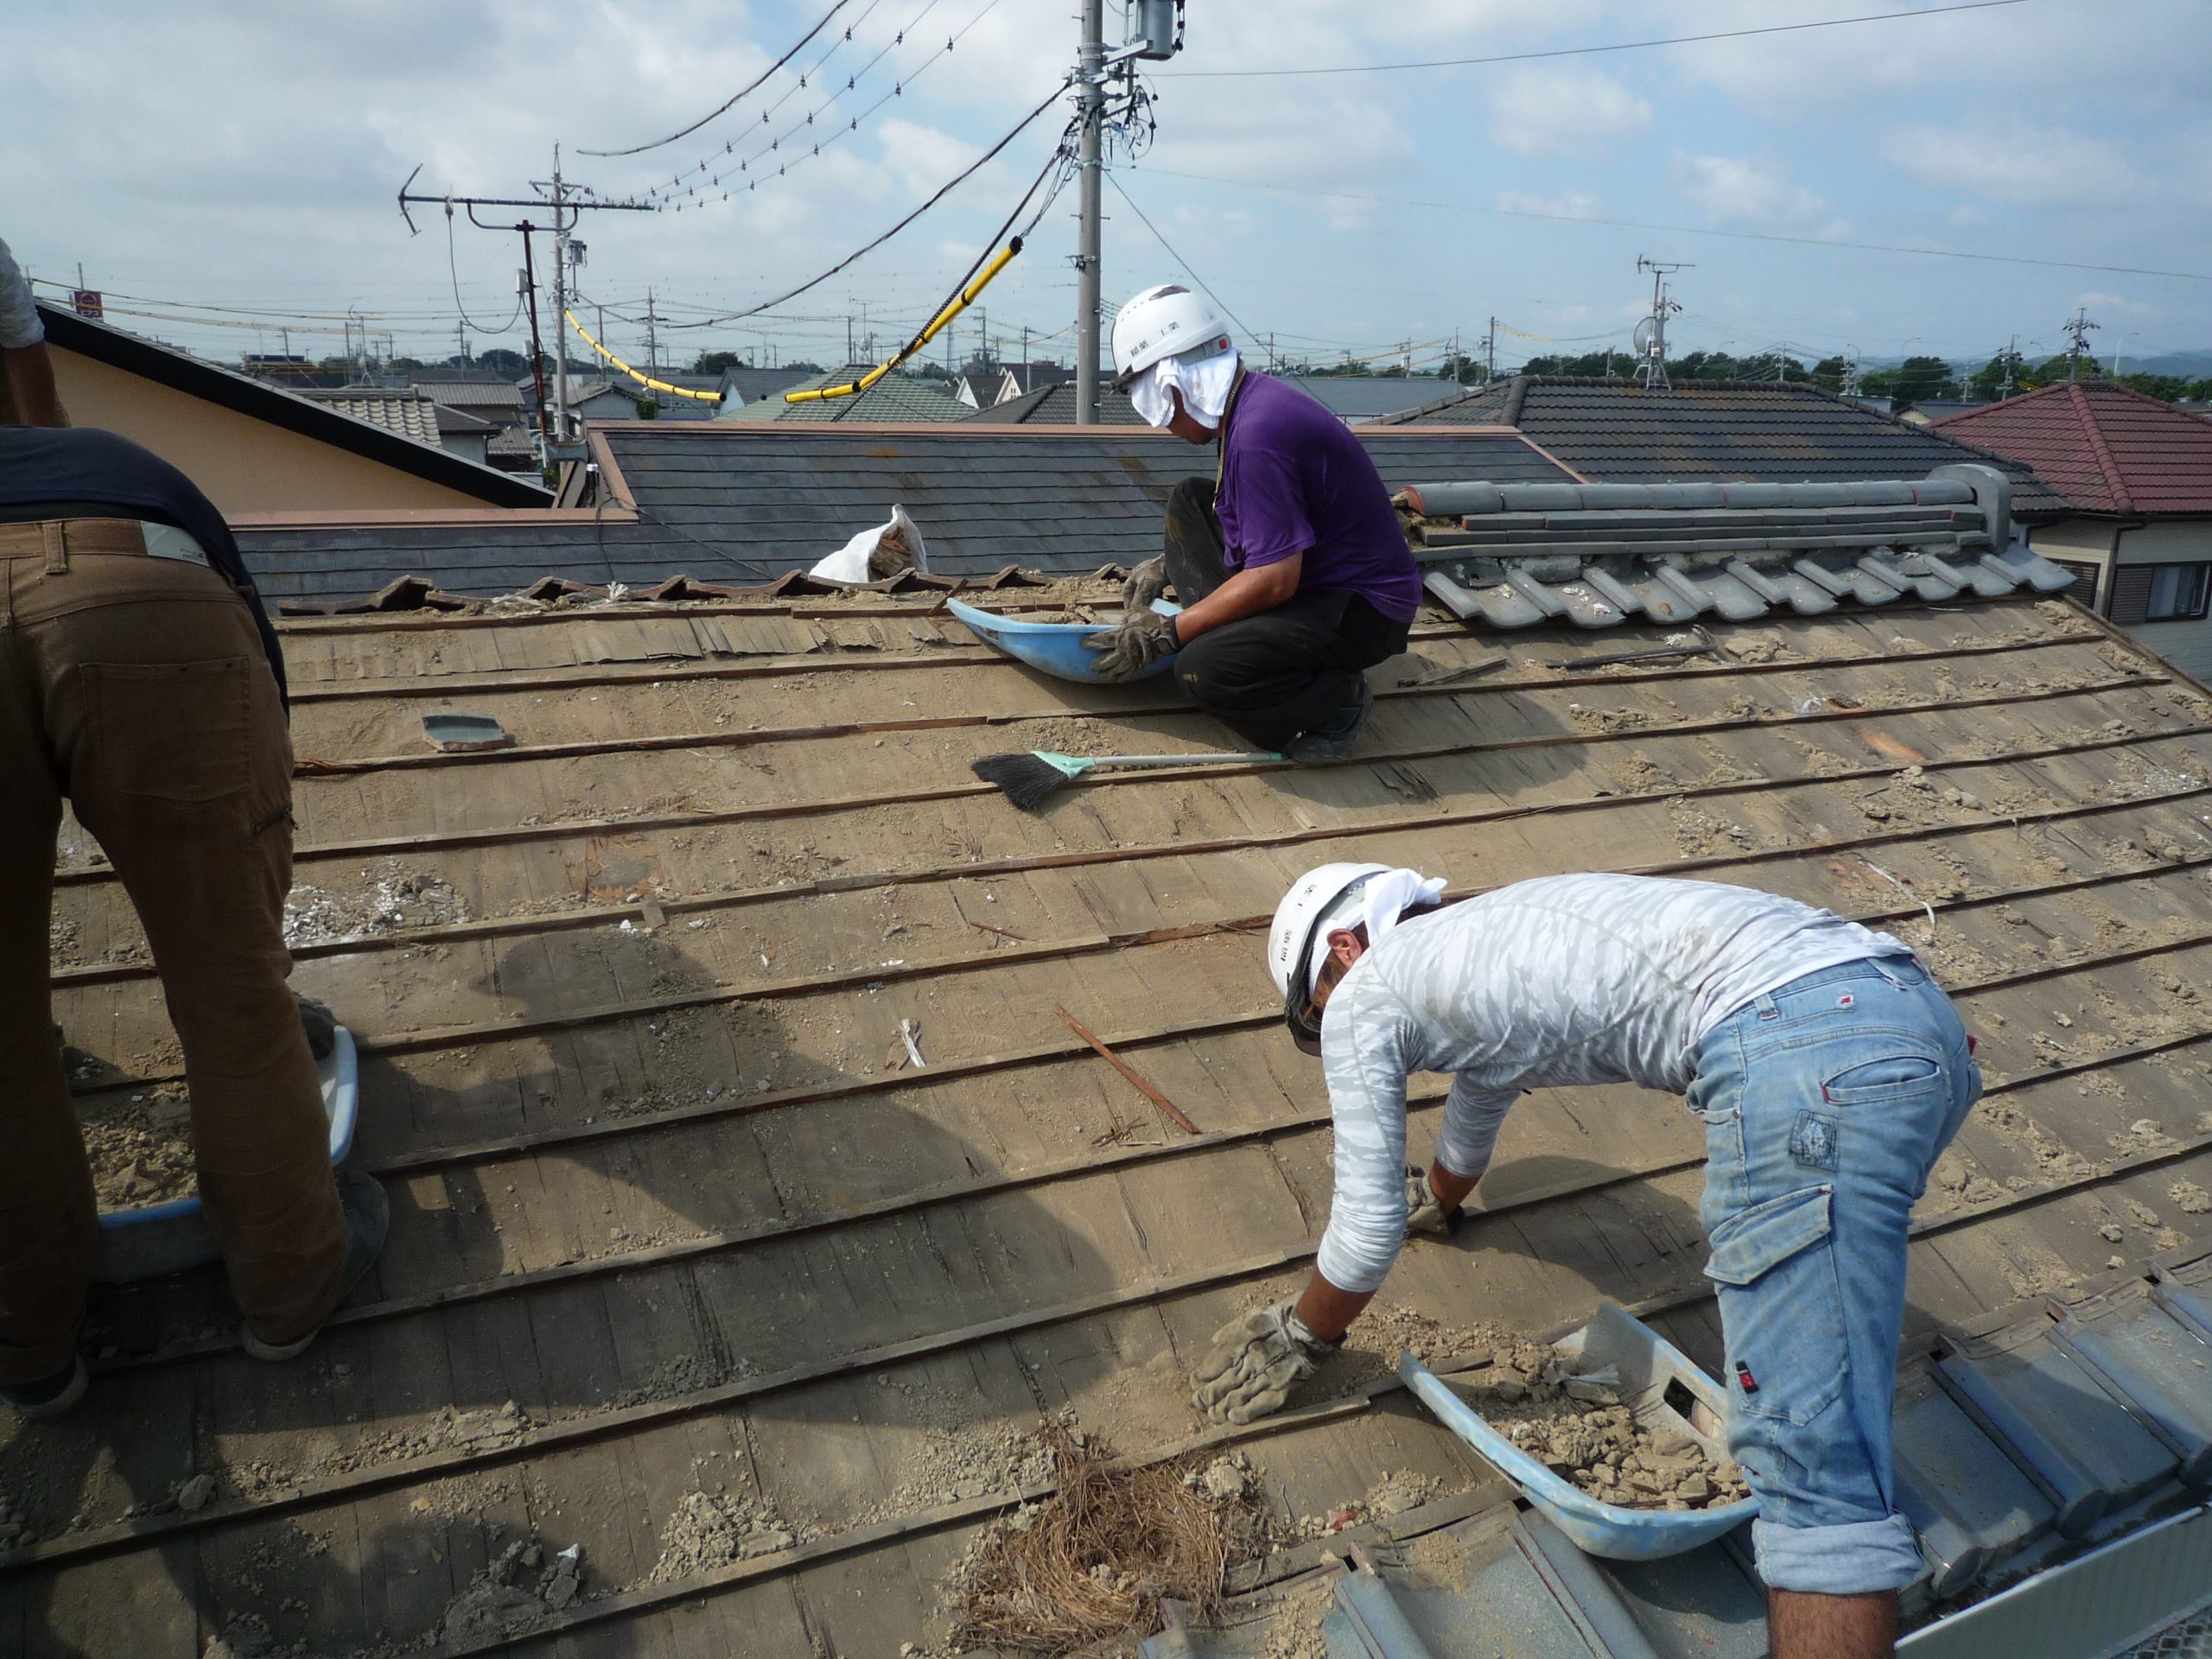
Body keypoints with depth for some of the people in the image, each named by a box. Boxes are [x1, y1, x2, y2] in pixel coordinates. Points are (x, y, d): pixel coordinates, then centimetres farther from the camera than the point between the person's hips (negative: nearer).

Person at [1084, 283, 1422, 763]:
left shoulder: (1258, 434, -27)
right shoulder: (1255, 397, 4)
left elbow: (1275, 579, -28)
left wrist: (1167, 632, -19)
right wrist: (1166, 565, 17)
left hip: (1364, 611, -10)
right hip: (1320, 576, 10)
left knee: (1204, 669, -29)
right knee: (1190, 502, 12)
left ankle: (1339, 700, -5)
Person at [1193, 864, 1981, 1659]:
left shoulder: (1361, 995, 8)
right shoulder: (1479, 947, 33)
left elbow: (1369, 1229, 10)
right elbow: (1478, 1103, 53)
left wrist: (1298, 1340, 28)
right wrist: (1437, 1198, 72)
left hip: (1804, 1048, -10)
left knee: (1815, 1460, -9)